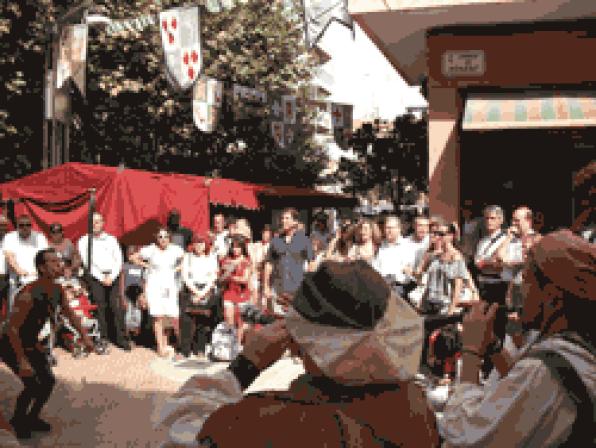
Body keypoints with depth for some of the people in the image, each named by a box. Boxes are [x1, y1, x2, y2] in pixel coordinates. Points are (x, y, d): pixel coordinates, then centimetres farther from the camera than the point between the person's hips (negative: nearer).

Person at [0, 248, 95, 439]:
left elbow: (70, 314, 9)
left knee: (48, 381, 6)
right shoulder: (28, 295, -33)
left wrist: (85, 337, 5)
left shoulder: (57, 290, -9)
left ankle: (32, 418, 30)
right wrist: (22, 361, -33)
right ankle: (18, 420, 12)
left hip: (31, 343, 8)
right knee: (33, 386, -15)